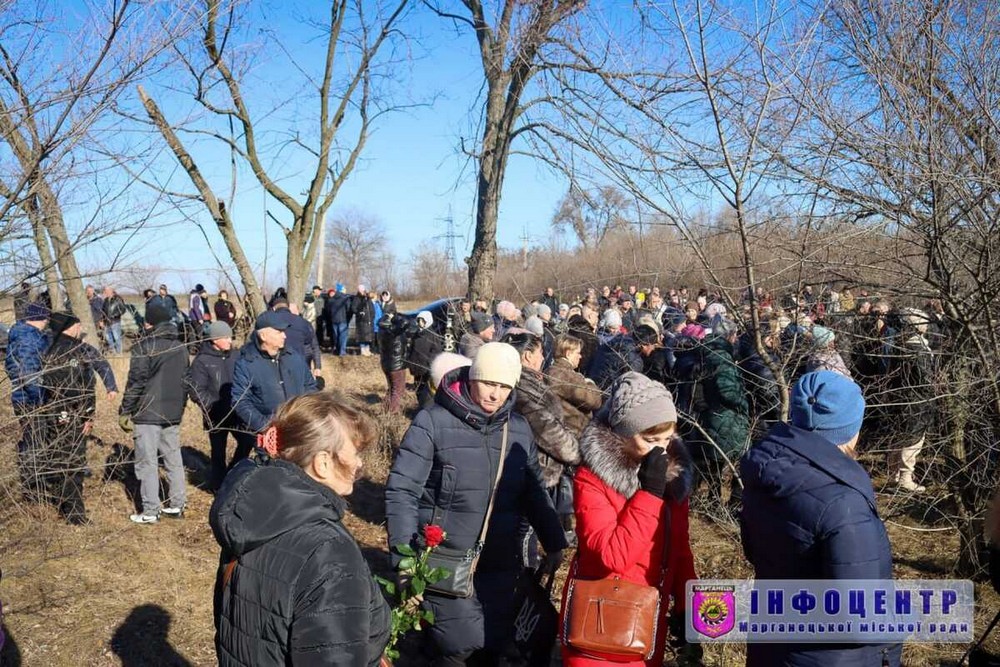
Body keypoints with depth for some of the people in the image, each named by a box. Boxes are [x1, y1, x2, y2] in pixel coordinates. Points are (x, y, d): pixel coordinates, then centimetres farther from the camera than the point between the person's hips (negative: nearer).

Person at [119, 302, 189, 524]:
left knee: (147, 462, -1)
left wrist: (125, 411, -5)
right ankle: (176, 505, 18)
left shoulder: (144, 346, -10)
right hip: (173, 413, 7)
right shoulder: (181, 347, 11)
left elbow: (136, 381, -13)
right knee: (174, 459, 13)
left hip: (147, 413, -6)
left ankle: (150, 511, 2)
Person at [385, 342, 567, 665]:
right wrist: (406, 560, -18)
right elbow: (402, 491, -12)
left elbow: (533, 492, 14)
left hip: (500, 565, 5)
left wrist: (554, 542, 12)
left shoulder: (519, 429, 4)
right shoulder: (433, 422, -11)